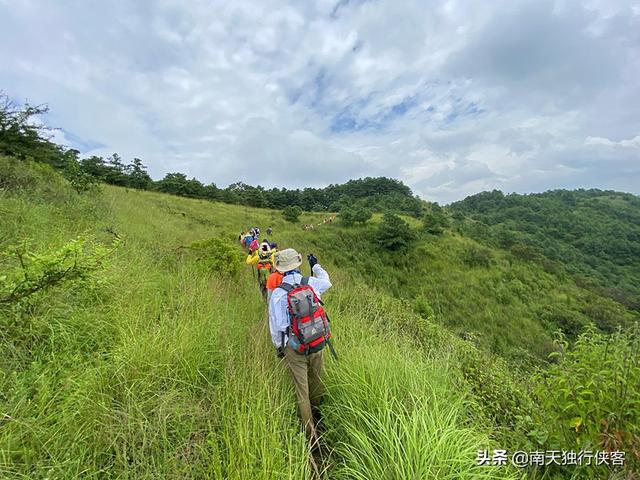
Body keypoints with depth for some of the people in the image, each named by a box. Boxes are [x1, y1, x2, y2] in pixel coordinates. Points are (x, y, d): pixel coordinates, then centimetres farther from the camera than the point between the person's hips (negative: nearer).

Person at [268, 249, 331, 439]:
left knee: (301, 389, 13)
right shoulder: (311, 283, -9)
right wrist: (316, 265, 30)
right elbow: (327, 282, 16)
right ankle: (316, 411, 52)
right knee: (317, 380, 26)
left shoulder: (278, 293, -15)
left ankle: (310, 433, 28)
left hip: (295, 348, -3)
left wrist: (278, 347, 11)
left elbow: (276, 325, -6)